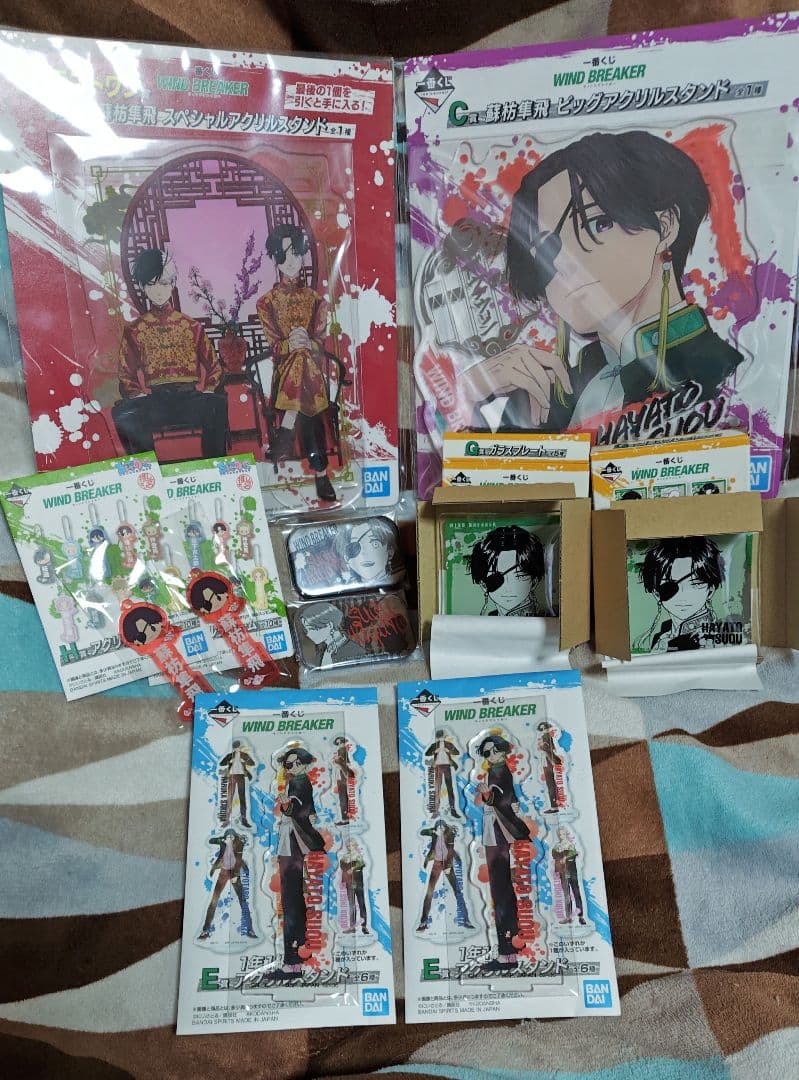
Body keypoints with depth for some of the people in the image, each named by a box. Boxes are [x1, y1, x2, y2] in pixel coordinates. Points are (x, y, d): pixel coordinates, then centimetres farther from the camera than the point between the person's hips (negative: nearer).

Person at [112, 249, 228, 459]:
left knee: (218, 405, -36)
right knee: (123, 414, -35)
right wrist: (141, 397, -6)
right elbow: (127, 377, 14)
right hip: (154, 400, 0)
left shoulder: (192, 326, 20)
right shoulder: (134, 330, 19)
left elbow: (212, 368, 15)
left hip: (191, 397, 0)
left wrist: (203, 394, -3)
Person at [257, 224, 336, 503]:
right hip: (285, 367, -2)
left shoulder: (315, 299, 8)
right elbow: (274, 345, -3)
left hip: (311, 367, 2)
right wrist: (289, 345, -26)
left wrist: (306, 343, -24)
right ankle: (320, 472, -15)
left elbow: (321, 341, 0)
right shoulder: (267, 302, 5)